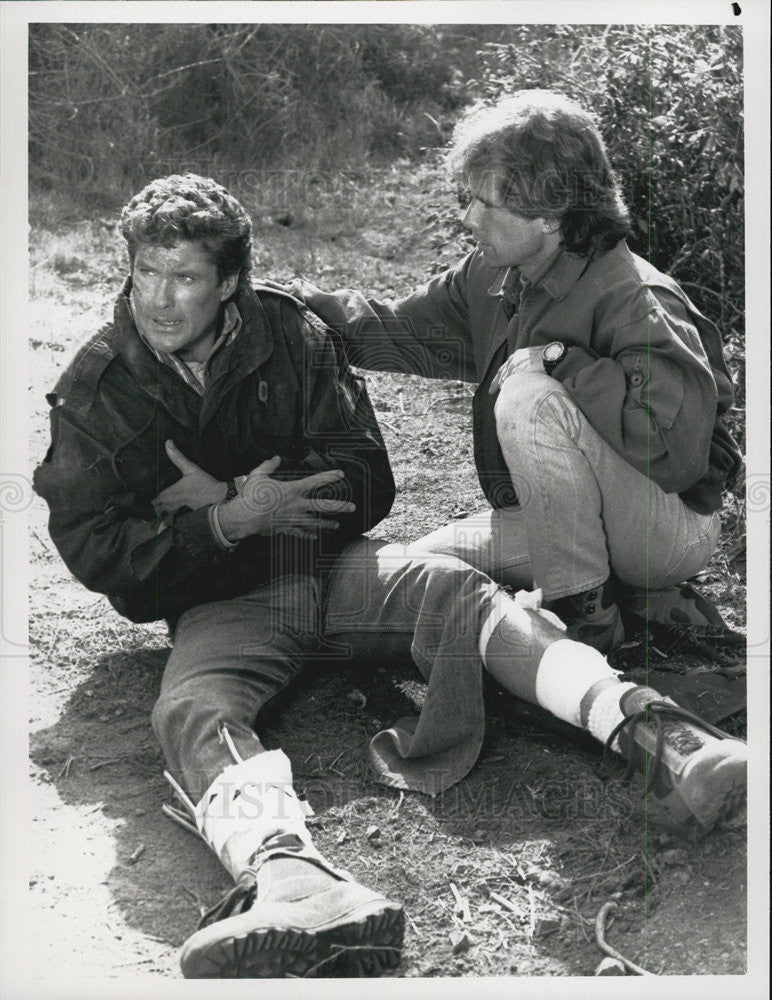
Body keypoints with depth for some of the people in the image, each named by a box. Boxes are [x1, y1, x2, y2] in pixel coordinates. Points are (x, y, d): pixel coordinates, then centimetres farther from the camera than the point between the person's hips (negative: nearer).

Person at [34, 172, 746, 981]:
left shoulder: (290, 335, 3)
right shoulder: (92, 391, 1)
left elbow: (368, 485, 0)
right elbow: (89, 548, -5)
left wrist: (221, 497, -10)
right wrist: (231, 521, -17)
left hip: (332, 567, 2)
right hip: (220, 604, -2)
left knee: (457, 590, -28)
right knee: (191, 713, -35)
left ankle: (642, 726, -50)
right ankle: (293, 881, -67)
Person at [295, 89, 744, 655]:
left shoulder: (636, 302, -26)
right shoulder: (492, 276, 0)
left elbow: (677, 447, -38)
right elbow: (411, 331, 13)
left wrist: (557, 361, -29)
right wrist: (322, 310, -2)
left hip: (678, 533, -8)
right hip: (563, 521, 9)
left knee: (530, 396, -29)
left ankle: (587, 615, -15)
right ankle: (637, 600, 8)